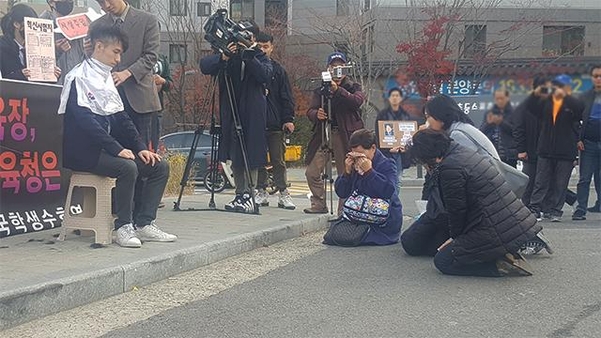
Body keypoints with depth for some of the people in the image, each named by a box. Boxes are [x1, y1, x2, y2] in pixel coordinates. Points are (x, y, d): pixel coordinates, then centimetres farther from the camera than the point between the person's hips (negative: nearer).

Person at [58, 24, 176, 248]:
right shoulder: (79, 78, -10)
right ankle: (124, 227, -18)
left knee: (159, 167, -2)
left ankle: (144, 224, -4)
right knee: (127, 167, -33)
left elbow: (120, 118, 16)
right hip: (83, 152, -9)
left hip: (107, 148, 9)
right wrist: (117, 149, -26)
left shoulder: (106, 78, 17)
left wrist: (140, 147, 3)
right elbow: (84, 120, -21)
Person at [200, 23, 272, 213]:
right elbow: (205, 66, -5)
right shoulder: (228, 56, 10)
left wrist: (248, 56, -21)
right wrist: (223, 57, -22)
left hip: (253, 113, -3)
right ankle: (239, 195, 12)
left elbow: (266, 75, -13)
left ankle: (248, 195, -7)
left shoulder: (260, 58, 7)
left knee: (250, 155, -7)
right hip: (230, 113, 3)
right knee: (235, 157, 6)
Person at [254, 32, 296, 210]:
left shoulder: (278, 70, 9)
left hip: (275, 123, 0)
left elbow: (286, 97, 6)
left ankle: (283, 194, 7)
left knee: (278, 161, 2)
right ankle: (262, 192, 15)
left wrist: (288, 119, -2)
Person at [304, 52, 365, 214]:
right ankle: (319, 205, 12)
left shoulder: (353, 87, 9)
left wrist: (337, 90, -22)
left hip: (345, 135, -3)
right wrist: (316, 114, -17)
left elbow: (357, 101, -13)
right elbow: (310, 111, 7)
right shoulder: (320, 89, 15)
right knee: (312, 172, -2)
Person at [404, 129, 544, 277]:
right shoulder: (465, 152, 16)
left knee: (443, 260, 2)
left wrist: (454, 237, 9)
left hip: (498, 233, -10)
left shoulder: (448, 168, -15)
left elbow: (457, 209, -9)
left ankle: (501, 265, -8)